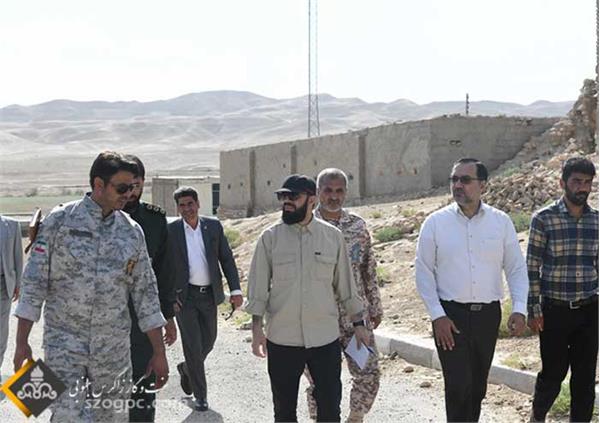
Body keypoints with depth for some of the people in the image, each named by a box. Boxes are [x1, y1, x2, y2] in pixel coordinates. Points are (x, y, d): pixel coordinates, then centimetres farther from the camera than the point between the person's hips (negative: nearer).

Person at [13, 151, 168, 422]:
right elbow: (34, 281, -3)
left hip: (114, 349, 3)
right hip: (64, 343, -3)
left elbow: (145, 291, 9)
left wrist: (159, 352, 7)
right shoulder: (60, 220, -4)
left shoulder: (132, 232, 6)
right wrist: (22, 342, -7)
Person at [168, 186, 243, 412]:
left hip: (209, 294, 3)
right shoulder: (170, 231, -5)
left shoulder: (214, 226, 2)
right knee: (193, 344, -4)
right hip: (184, 296, -3)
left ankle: (186, 368, 43)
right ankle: (200, 395, 9)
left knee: (208, 341, 13)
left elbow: (227, 259, 5)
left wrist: (235, 289, -3)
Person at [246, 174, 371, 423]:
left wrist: (358, 323, 8)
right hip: (281, 339, 0)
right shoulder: (270, 238, -1)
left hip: (325, 338, 0)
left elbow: (345, 284, 8)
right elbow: (258, 287, 1)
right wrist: (257, 328, -4)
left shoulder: (333, 236, 2)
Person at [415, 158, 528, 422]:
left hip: (488, 314, 3)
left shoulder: (501, 222, 2)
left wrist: (519, 309, -8)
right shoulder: (435, 222, -3)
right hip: (450, 316, -2)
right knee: (458, 385, -8)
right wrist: (438, 315, -9)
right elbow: (423, 272, -2)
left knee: (478, 384, 13)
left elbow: (516, 268, 4)